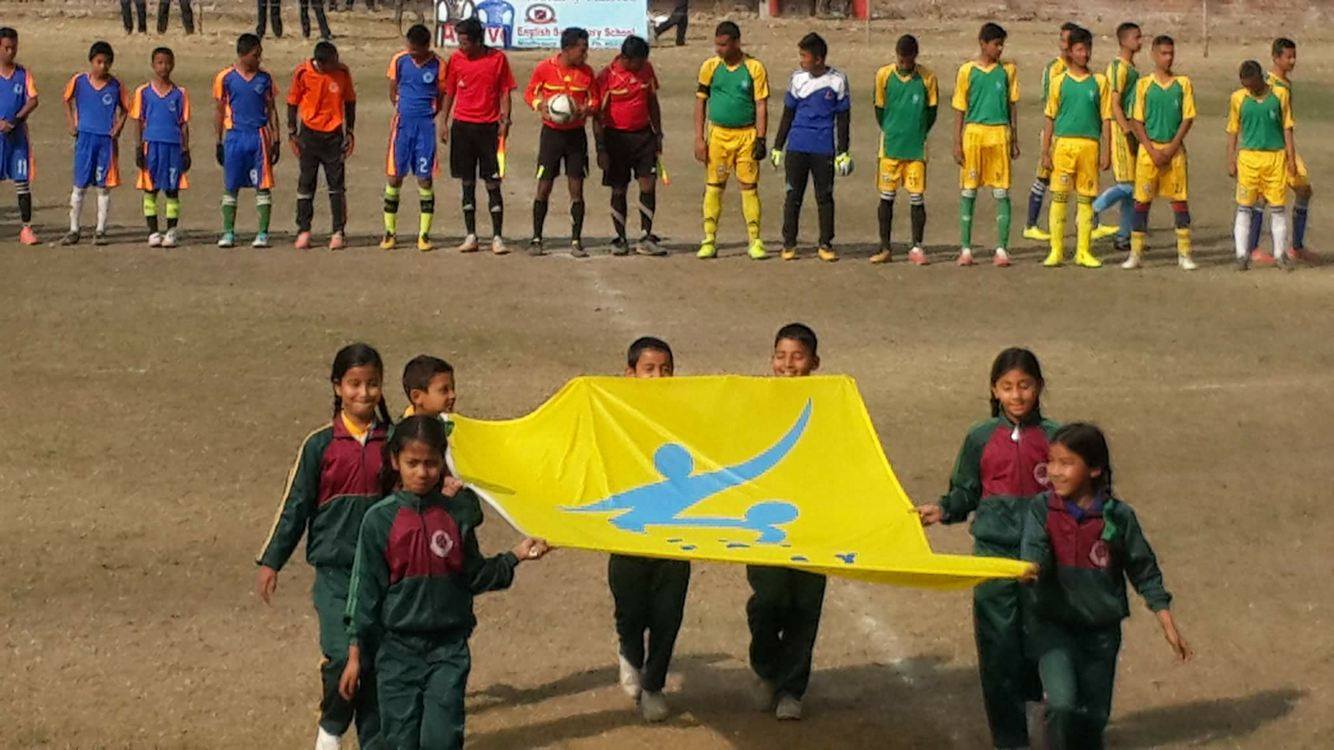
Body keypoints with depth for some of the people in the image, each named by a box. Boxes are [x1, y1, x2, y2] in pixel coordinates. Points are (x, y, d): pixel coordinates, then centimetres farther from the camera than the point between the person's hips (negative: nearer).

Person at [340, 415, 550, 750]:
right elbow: (365, 590, 0)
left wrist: (515, 556, -5)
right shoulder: (380, 519, -3)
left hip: (449, 649, 1)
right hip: (397, 649, 0)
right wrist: (355, 654, 1)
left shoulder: (457, 513, 1)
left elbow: (474, 577, 8)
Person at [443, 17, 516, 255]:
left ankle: (497, 237, 2)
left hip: (489, 127, -2)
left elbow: (505, 92, 1)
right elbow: (449, 92, 10)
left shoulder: (498, 58, -2)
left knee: (493, 183, -2)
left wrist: (505, 121, -8)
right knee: (467, 183, 6)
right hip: (462, 126, 2)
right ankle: (471, 236, 12)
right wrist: (444, 123, 6)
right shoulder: (456, 59, 3)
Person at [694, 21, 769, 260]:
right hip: (717, 134, 1)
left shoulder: (754, 68, -2)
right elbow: (700, 102, 7)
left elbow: (761, 105, -1)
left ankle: (755, 241, 5)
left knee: (749, 187, 0)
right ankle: (709, 240, 7)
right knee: (713, 187, 2)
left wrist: (761, 139, -8)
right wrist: (699, 138, 0)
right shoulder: (710, 67, 3)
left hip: (746, 135, -1)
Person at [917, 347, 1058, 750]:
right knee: (998, 645, 0)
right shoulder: (980, 438, 5)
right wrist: (943, 509, -9)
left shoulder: (1053, 437, 3)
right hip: (994, 552, 0)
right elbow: (965, 492, 10)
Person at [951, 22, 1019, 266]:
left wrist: (1014, 139, 8)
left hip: (999, 135, 1)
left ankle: (1002, 249, 3)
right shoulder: (967, 70, 2)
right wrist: (957, 143, 0)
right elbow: (959, 109, 4)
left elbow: (1012, 106, 11)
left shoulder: (1008, 70, 7)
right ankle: (965, 249, 7)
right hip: (973, 133, -1)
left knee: (1002, 193, 0)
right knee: (968, 192, 2)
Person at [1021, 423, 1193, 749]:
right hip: (1053, 624, -1)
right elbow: (1035, 555, -19)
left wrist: (1169, 628, 4)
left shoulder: (1118, 516, -5)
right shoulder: (1041, 509, -5)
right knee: (1062, 707, -19)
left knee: (1094, 716, 7)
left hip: (1101, 629, 1)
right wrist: (1031, 570, -44)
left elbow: (1145, 574, 4)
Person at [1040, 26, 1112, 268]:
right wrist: (1045, 152, 1)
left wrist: (1106, 152, 1)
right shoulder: (1059, 81, 6)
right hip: (1063, 143, -1)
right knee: (1059, 197, -3)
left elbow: (1106, 119, 7)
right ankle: (1056, 251, 3)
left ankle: (1083, 251, 9)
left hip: (1090, 145, 1)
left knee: (1086, 199, 3)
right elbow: (1050, 119, 7)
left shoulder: (1099, 82, 7)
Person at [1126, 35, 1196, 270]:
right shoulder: (1144, 84, 2)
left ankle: (1184, 253, 3)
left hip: (1175, 149, 0)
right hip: (1148, 148, 0)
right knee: (1142, 200, 0)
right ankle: (1136, 253, 6)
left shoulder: (1183, 84, 4)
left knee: (1180, 199, 0)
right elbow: (1136, 121, 1)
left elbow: (1187, 119, 1)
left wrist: (1171, 149, -8)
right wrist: (1152, 151, -8)